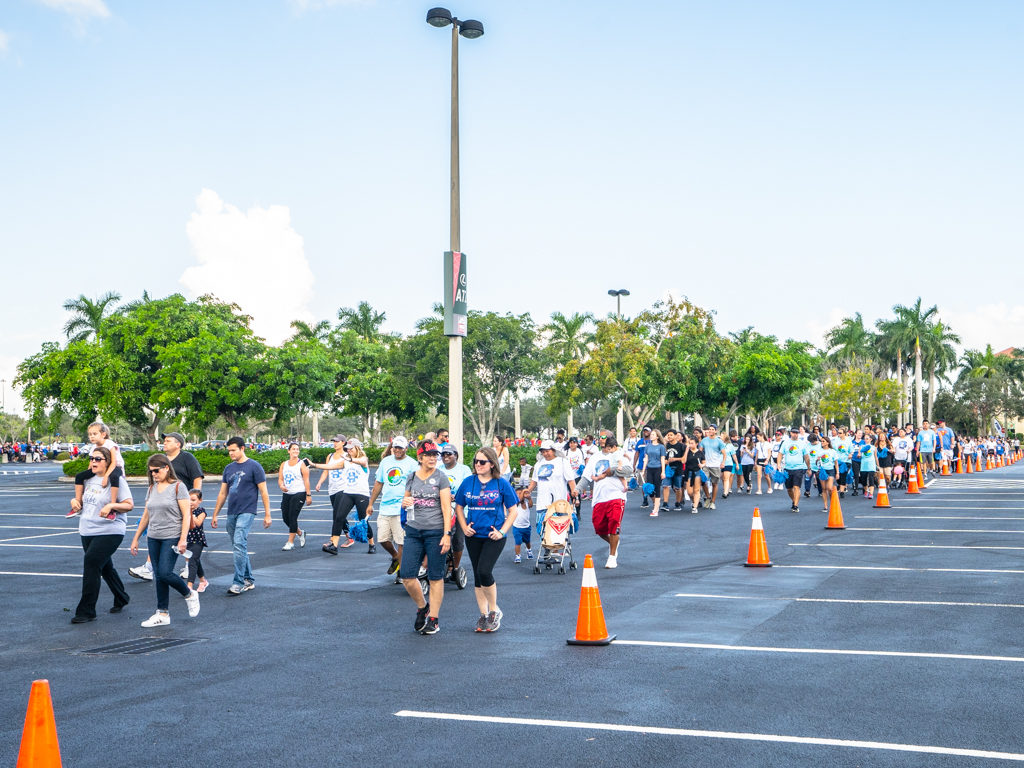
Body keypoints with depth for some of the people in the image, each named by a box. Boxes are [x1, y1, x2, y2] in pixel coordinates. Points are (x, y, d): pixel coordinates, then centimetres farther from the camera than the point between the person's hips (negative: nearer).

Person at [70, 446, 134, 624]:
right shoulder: (88, 480, 11)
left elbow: (129, 505, -12)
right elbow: (82, 499, 28)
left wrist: (112, 505, -27)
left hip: (109, 532, -8)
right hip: (87, 531, 8)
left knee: (91, 564, -16)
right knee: (105, 567, 17)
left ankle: (86, 611, -11)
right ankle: (121, 599, 37)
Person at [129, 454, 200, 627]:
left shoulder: (178, 487, -6)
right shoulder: (152, 488, 12)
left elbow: (186, 515, -10)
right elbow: (146, 516, 18)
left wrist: (183, 539, -17)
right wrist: (136, 538, 16)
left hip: (172, 537, -6)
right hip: (153, 538, 6)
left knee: (164, 573, -14)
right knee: (158, 576, 5)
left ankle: (190, 595, 11)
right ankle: (162, 614, 10)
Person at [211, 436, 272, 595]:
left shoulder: (254, 466, -5)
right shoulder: (229, 468, 13)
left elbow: (263, 492, -4)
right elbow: (223, 493, 18)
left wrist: (267, 514, -7)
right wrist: (215, 514, 16)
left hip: (246, 512, -7)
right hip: (231, 513, 7)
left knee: (239, 545, -18)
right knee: (239, 548, 11)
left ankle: (238, 583, -17)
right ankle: (249, 580, 21)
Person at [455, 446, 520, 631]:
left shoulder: (501, 484, -4)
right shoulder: (468, 482, 4)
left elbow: (513, 510, 1)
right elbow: (459, 507, 13)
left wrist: (502, 531, -9)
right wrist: (464, 527, 0)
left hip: (494, 536, -4)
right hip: (474, 536, 4)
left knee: (484, 571, -17)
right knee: (477, 575, 9)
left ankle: (494, 610, 3)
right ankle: (484, 614, 22)